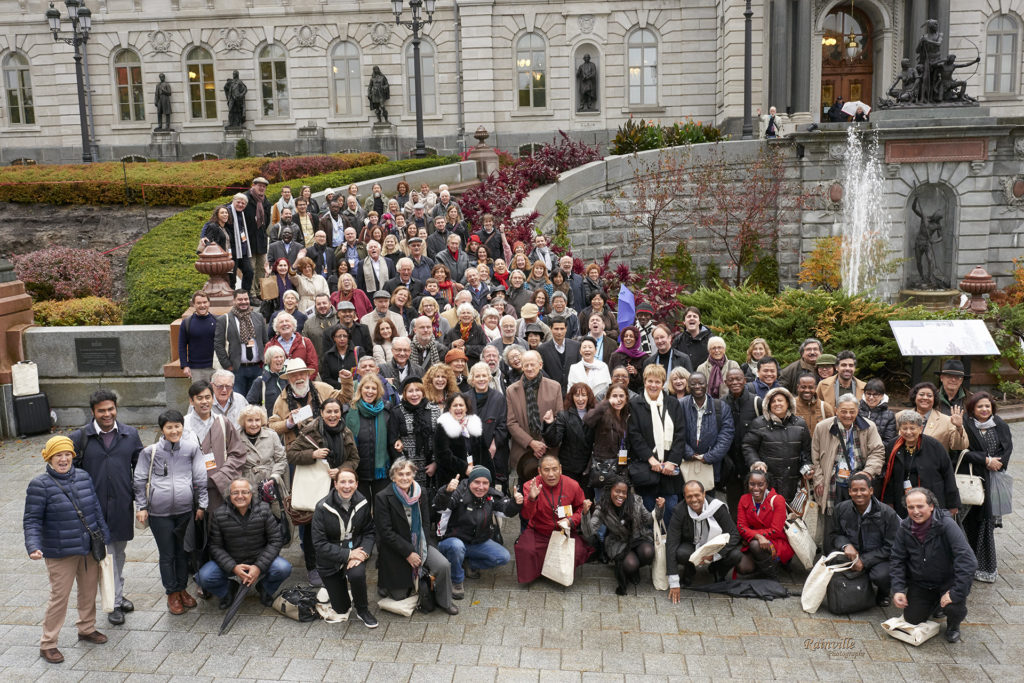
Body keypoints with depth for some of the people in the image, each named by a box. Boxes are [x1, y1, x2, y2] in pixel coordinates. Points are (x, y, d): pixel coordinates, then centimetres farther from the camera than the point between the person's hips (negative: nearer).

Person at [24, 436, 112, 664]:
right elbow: (32, 520, -13)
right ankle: (47, 644, 18)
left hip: (89, 549, 5)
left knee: (89, 591, 17)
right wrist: (33, 547, -27)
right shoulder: (40, 485, -13)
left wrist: (105, 537, 11)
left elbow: (96, 509, 9)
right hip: (60, 554, -5)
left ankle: (87, 629, 38)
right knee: (59, 596, 2)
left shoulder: (84, 477, 1)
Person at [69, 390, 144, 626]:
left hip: (123, 505, 3)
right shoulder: (80, 437, -6)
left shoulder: (130, 434, 2)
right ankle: (115, 603, 8)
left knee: (119, 553, 17)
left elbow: (140, 468, 10)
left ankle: (118, 595, 32)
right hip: (95, 506, -3)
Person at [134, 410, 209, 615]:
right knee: (167, 554, 8)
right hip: (159, 512, -1)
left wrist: (202, 505, 4)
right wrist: (141, 507, 2)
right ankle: (172, 593, 22)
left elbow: (201, 478, 6)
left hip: (186, 509, 1)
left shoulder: (192, 448, 2)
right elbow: (139, 480, 6)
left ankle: (182, 589, 30)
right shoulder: (150, 452, 1)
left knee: (183, 552, 13)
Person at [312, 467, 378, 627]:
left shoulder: (362, 503, -9)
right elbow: (319, 543, -18)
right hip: (330, 559, -1)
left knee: (357, 574, -35)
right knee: (341, 610, 6)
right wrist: (348, 554, -25)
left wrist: (363, 552, -21)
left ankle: (363, 611, -6)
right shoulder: (323, 508, -18)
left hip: (356, 550, 1)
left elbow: (370, 532, -1)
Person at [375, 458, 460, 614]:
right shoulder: (382, 497, -15)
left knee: (444, 566, -18)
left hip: (419, 544, 4)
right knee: (400, 595, 1)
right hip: (395, 550, -3)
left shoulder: (420, 493, -1)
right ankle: (383, 583, 34)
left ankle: (444, 601, 7)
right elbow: (385, 532, -17)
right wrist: (408, 553, -19)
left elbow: (425, 523, 3)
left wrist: (420, 550, -10)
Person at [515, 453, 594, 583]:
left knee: (579, 551, -25)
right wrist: (531, 499, -40)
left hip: (566, 532, 1)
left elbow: (581, 508, 8)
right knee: (525, 550, -29)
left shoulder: (572, 485, -9)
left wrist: (571, 521, -12)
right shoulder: (530, 486, -13)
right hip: (538, 533, -1)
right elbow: (525, 516, -21)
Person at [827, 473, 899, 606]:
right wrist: (845, 545, -20)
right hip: (852, 554, 3)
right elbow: (835, 534, 5)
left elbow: (890, 547, -11)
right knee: (828, 543, -25)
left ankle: (883, 594, 7)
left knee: (881, 575, -36)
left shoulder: (888, 514, -15)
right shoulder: (841, 509, -6)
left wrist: (864, 561, -21)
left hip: (878, 558, -3)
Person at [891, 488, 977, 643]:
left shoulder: (946, 524, -25)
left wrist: (956, 593, -32)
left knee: (953, 606, -30)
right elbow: (897, 560, 0)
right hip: (920, 583, 4)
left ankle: (953, 625, 9)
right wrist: (898, 589, -12)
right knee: (911, 619, -1)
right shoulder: (905, 528, -9)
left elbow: (968, 560, -30)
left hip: (948, 581, -4)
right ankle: (934, 603, 33)